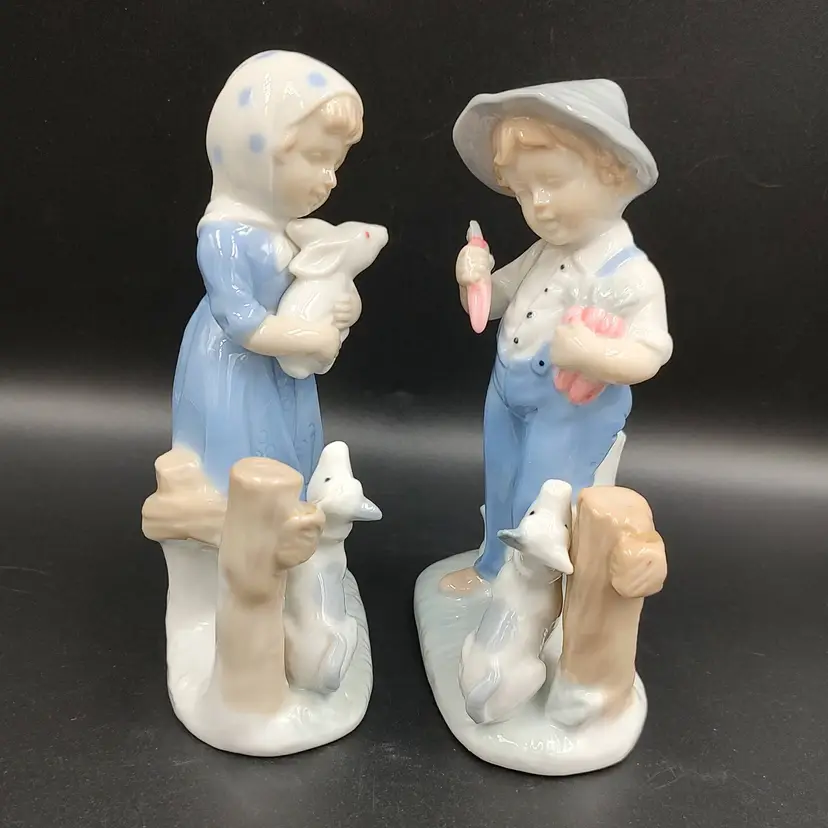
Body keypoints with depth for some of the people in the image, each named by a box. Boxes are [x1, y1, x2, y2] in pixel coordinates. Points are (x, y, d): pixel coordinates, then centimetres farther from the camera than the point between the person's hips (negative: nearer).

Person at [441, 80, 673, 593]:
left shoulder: (631, 274, -21)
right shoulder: (543, 252, 1)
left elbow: (650, 354, -22)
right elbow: (494, 302, 13)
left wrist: (594, 354, -41)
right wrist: (476, 276, -10)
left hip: (569, 415, -7)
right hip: (508, 401, 8)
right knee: (502, 497, 24)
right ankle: (492, 568, 48)